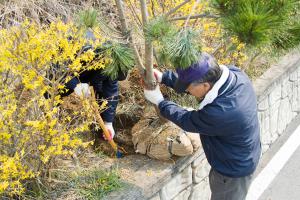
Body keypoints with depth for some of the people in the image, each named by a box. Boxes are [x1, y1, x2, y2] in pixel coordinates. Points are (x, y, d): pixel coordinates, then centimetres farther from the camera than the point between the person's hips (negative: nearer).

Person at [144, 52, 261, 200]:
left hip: (234, 170, -7)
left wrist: (159, 101, -11)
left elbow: (187, 121, -22)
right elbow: (194, 78, -3)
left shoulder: (220, 113, -43)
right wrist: (163, 77, -10)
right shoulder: (233, 72, -21)